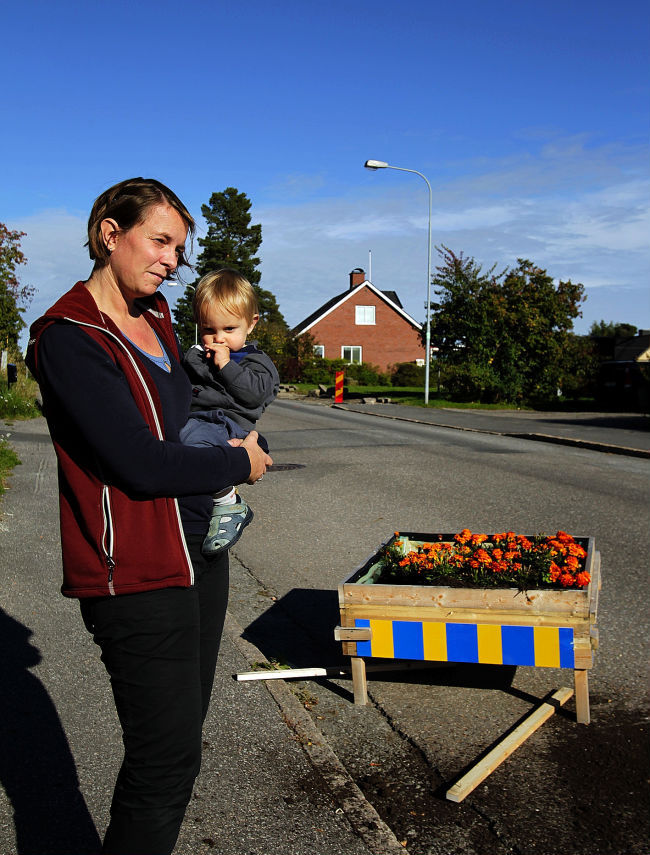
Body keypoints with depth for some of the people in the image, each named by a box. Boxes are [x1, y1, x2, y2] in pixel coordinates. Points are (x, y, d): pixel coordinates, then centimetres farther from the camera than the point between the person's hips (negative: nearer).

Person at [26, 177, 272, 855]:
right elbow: (140, 464, -22)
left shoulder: (156, 320, 11)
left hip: (200, 555, 9)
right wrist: (241, 464, -7)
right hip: (138, 575, -9)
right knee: (167, 755, -2)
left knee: (181, 733, 17)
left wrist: (246, 442, 4)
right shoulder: (69, 338, -14)